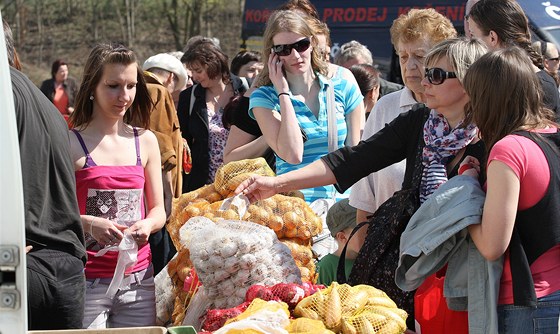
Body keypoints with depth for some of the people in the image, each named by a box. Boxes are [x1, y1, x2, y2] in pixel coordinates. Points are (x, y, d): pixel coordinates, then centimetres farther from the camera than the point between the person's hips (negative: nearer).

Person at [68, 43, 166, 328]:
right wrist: (88, 224, -24)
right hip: (87, 280, -4)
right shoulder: (71, 144, -4)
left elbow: (158, 209, 13)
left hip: (138, 280, 4)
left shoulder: (145, 141, 10)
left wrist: (147, 225, -8)